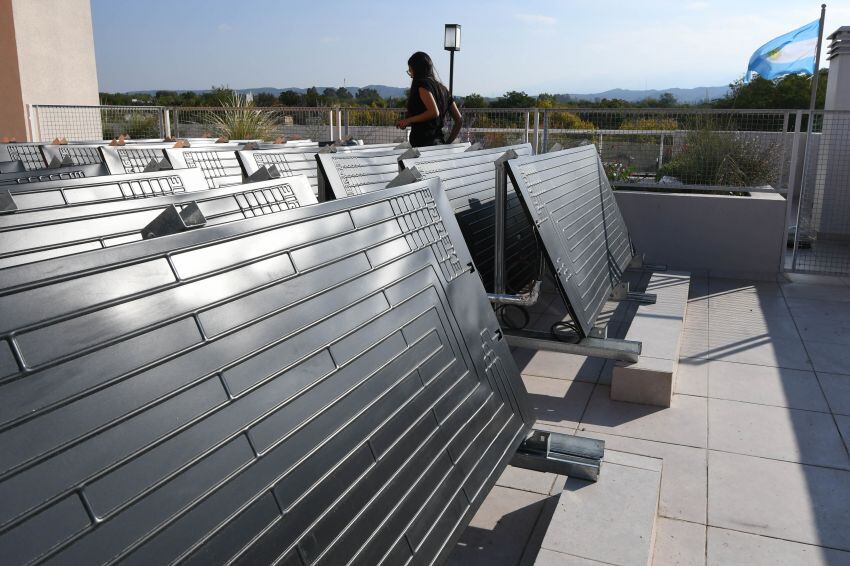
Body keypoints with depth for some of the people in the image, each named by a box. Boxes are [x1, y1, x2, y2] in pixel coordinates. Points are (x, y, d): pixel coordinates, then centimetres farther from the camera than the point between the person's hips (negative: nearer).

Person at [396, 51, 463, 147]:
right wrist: (447, 142, 20)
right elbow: (459, 120, 17)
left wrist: (408, 121, -10)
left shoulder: (422, 84, -4)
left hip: (424, 144, -9)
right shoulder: (442, 87, 19)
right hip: (439, 142, 9)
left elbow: (434, 112, -19)